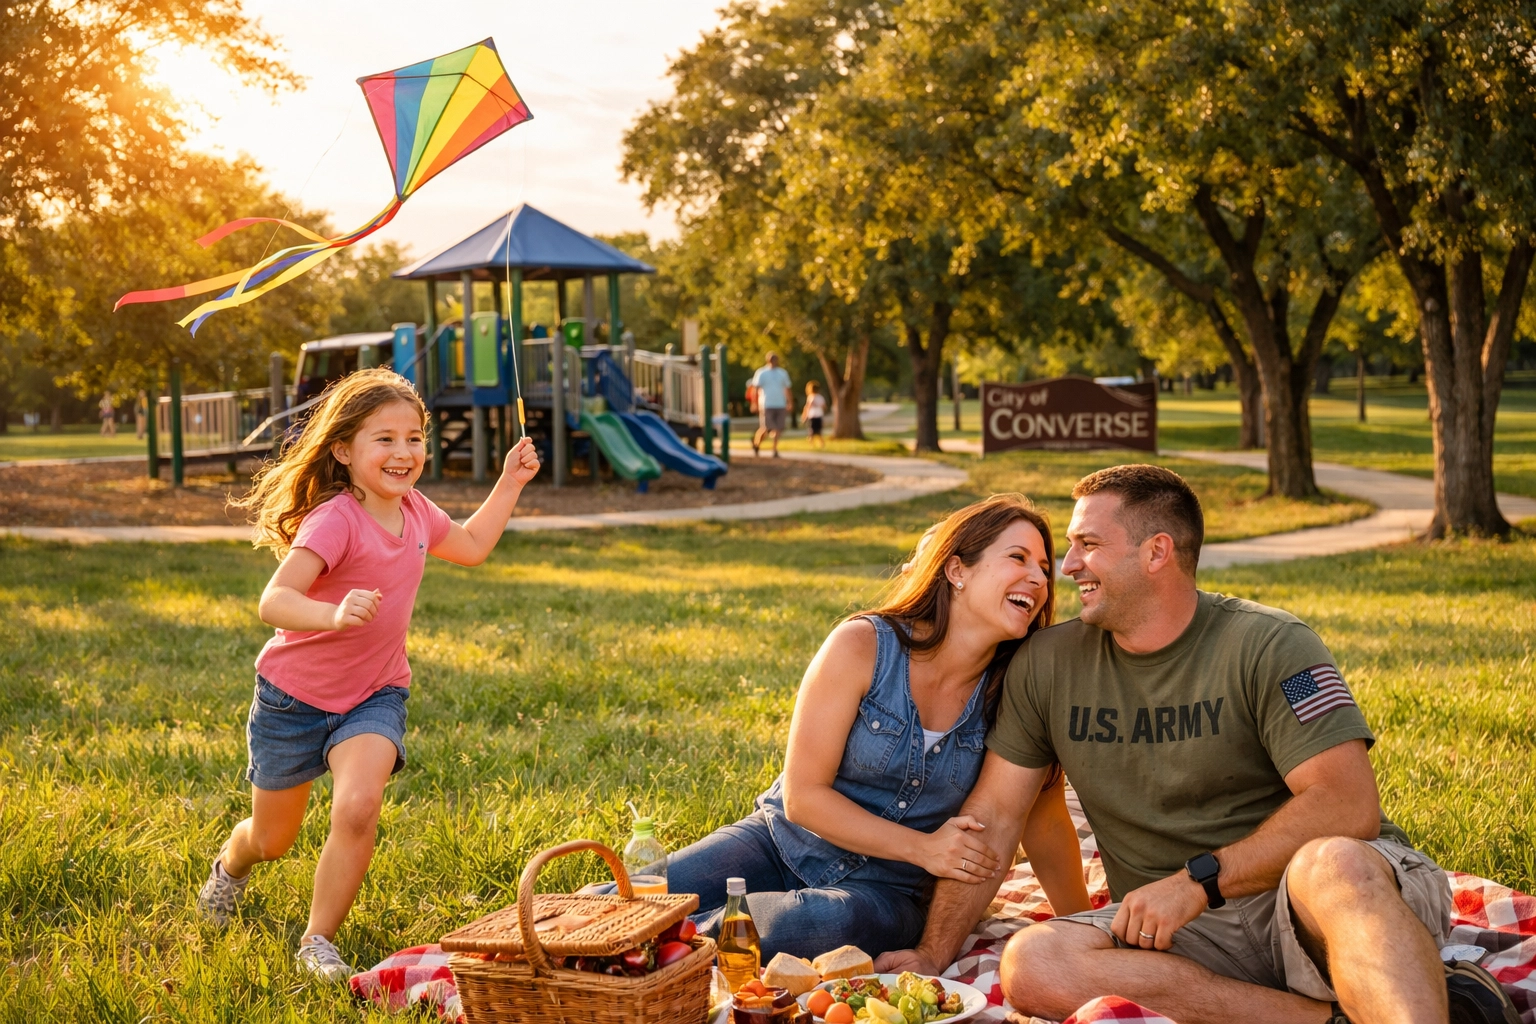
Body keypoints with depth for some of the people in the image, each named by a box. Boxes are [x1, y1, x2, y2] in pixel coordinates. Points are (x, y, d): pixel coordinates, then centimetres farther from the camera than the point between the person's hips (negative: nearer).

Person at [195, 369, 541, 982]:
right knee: (272, 840, 14)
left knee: (358, 807, -25)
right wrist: (333, 614, -56)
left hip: (374, 697, 4)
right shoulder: (334, 520, -26)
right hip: (296, 696, -4)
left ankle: (319, 942, -7)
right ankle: (231, 864, 53)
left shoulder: (415, 511, -4)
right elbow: (273, 602, -37)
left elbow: (470, 547, 19)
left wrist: (509, 483, 13)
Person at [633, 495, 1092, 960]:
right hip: (783, 843, -1)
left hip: (886, 889, 2)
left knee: (821, 924, -36)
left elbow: (1046, 823, 4)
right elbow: (803, 795, -13)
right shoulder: (862, 646, -15)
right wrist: (922, 847, -20)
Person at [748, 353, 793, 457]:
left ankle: (775, 450, 4)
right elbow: (755, 389, -2)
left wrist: (789, 403, 11)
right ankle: (756, 441, 20)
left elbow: (787, 389, 18)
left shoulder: (783, 373, 14)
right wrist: (755, 404, -10)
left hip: (781, 405, 4)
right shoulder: (761, 373, 1)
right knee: (766, 428, -7)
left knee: (778, 429, -4)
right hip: (766, 405, -4)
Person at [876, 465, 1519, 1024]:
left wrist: (1198, 880, -20)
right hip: (1186, 931, 6)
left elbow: (1348, 806, -16)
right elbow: (993, 817, 11)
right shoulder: (1048, 663, 7)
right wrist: (933, 956, 6)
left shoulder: (1267, 646, -7)